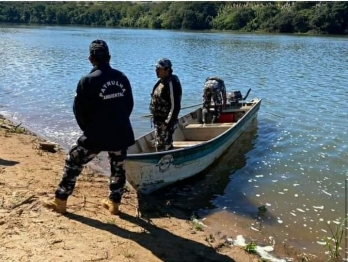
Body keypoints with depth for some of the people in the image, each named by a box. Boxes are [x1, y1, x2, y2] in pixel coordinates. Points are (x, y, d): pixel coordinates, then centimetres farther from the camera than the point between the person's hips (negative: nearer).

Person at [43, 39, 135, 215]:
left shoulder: (88, 80, -11)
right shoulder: (122, 78, 2)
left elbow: (79, 110, -5)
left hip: (96, 135, -4)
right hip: (121, 134, 4)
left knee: (73, 163, 11)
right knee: (118, 168, 21)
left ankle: (60, 202, 18)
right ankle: (114, 204, 30)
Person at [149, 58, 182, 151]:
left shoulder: (171, 83, -19)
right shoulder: (161, 82, 10)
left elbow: (175, 106, -23)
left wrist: (167, 123, -23)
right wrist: (155, 118, 17)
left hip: (166, 122, -10)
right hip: (159, 121, 10)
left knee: (164, 147, -3)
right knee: (160, 145, 18)